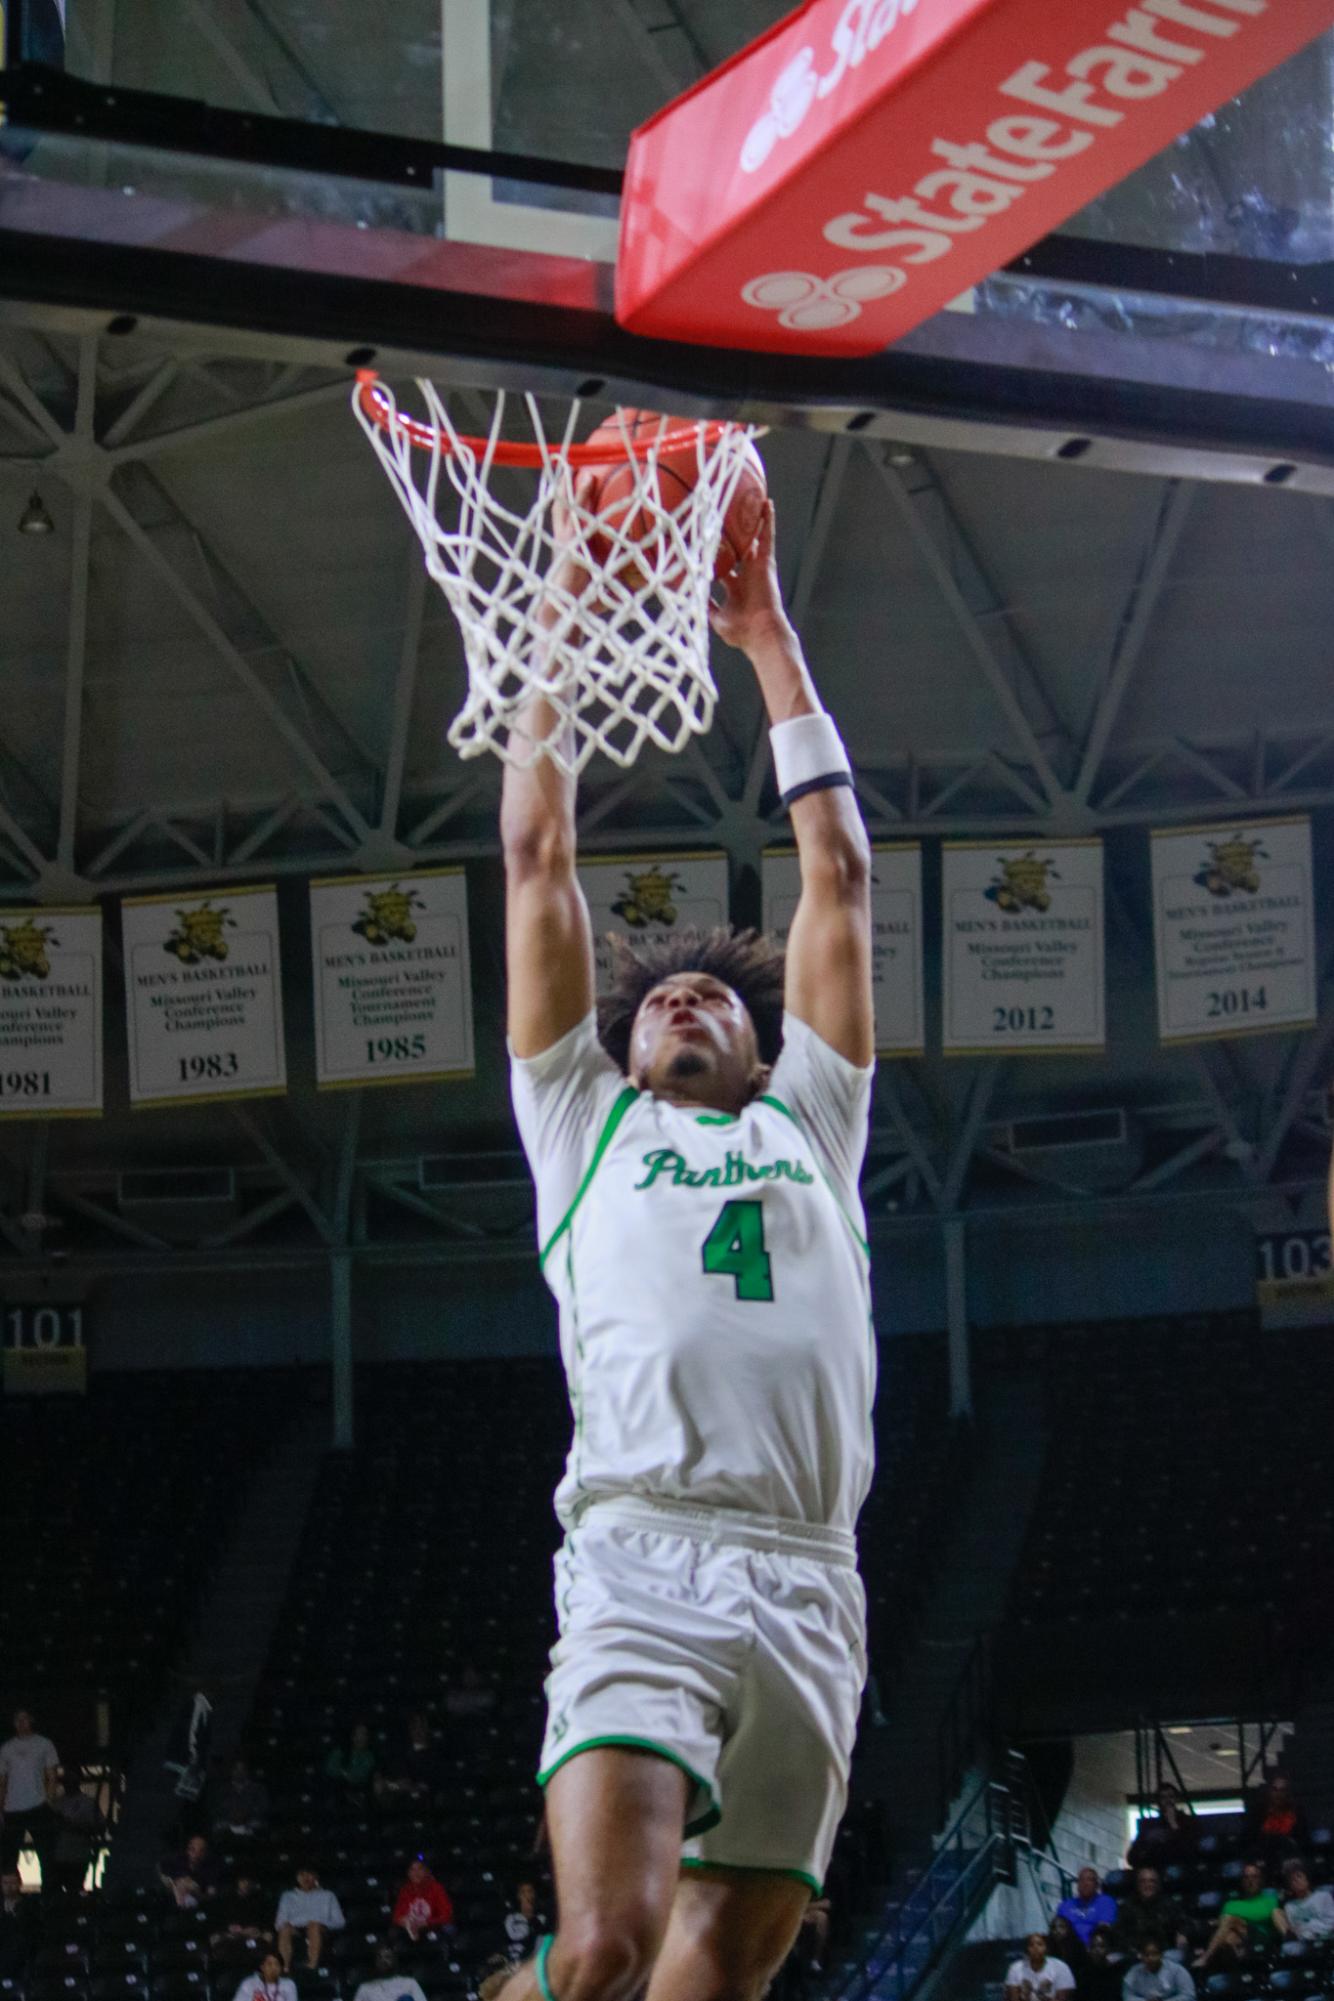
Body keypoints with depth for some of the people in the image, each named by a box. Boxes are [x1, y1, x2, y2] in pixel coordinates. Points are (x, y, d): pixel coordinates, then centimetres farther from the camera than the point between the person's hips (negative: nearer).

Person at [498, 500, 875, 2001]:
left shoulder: (808, 1122, 28)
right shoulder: (586, 1121, 23)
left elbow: (837, 876, 28)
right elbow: (537, 861, 22)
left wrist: (769, 638, 30)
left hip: (810, 1586, 3)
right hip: (642, 1559, -3)